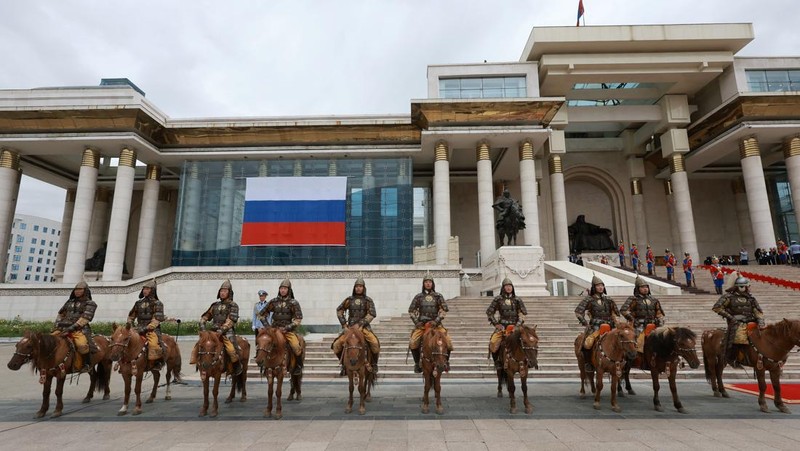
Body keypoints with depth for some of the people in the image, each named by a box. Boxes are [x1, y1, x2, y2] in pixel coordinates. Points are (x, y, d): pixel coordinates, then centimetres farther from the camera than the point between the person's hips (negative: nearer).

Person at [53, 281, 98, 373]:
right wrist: (57, 325, 12)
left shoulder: (90, 304, 2)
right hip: (64, 328, 7)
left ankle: (87, 364, -12)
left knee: (82, 345, -32)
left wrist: (71, 328, -18)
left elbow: (84, 319, -9)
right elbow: (60, 314, 30)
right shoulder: (69, 302, 20)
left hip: (80, 329, -7)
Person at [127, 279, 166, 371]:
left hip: (152, 330, -6)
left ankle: (157, 363, -16)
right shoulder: (138, 303, 15)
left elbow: (156, 320, -10)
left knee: (153, 344, -32)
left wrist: (145, 328, -20)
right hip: (139, 330, 6)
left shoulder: (157, 304, -1)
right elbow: (131, 316, 26)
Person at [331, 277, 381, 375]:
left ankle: (373, 363, -2)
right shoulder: (349, 300, 6)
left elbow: (371, 314, -8)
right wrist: (344, 323, 3)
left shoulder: (368, 300, 1)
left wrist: (361, 323, -18)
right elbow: (339, 310, 13)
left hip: (364, 327, -2)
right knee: (336, 345, -12)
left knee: (375, 343, -27)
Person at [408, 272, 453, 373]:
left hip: (436, 324, 0)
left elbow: (444, 309, 0)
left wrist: (437, 321, -11)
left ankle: (446, 361, 13)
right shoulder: (418, 297, 6)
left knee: (448, 342, -14)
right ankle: (417, 363, 2)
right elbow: (411, 310, 9)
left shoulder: (438, 296, 6)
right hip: (421, 324, 0)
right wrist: (416, 322, -2)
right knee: (412, 343, -20)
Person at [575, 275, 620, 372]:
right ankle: (588, 363, -8)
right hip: (595, 327, -5)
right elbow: (578, 311, -4)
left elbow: (616, 312, 26)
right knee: (587, 343, -26)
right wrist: (585, 323, -7)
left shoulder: (608, 300, 14)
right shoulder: (589, 300, 0)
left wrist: (615, 322, 13)